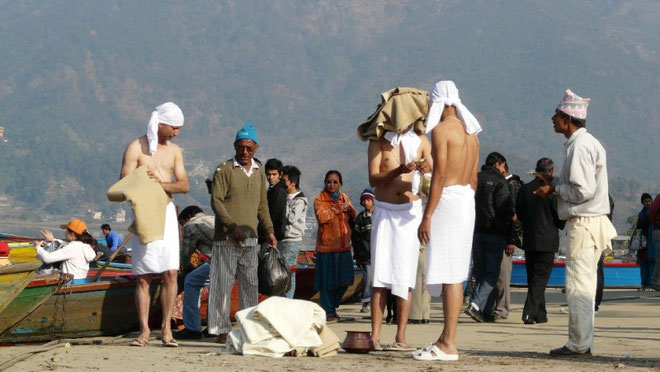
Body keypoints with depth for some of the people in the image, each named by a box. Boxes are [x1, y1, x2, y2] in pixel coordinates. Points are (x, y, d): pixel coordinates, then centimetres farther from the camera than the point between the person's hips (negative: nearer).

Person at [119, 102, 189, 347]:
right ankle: (144, 330, 3)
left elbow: (184, 185, 5)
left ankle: (166, 329, 3)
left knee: (170, 273, -3)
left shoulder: (174, 150, 12)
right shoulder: (136, 148, -3)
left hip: (167, 213, 4)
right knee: (143, 277, -1)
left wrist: (163, 184, -13)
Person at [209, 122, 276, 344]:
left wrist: (269, 230, 15)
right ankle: (222, 329, 1)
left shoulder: (259, 173, 15)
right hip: (226, 239, -5)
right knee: (223, 284, -4)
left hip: (250, 239, 5)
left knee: (250, 284, 6)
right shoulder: (224, 170, -3)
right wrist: (232, 226, -19)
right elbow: (216, 201, -10)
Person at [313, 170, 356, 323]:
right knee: (327, 281, -3)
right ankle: (328, 312, 4)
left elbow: (353, 216, 17)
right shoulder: (320, 199, -5)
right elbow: (321, 217, -20)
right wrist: (337, 209, -18)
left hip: (343, 246, 6)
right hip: (327, 246, -6)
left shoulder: (344, 198, 14)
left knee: (344, 280, 10)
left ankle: (333, 306, 26)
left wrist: (349, 209, -4)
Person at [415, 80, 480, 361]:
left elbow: (439, 176, -17)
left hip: (447, 200, -9)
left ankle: (449, 345, -10)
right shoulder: (470, 133, 16)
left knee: (448, 275, -9)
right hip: (467, 200, 9)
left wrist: (427, 216, -17)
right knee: (454, 275, 12)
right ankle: (446, 338, 18)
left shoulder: (441, 130, -10)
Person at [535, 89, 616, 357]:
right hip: (592, 221, 10)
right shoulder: (589, 142, 17)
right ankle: (582, 342, 16)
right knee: (585, 285, 12)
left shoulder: (579, 146, -15)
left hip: (583, 223, -10)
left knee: (578, 285, -7)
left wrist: (554, 189, -8)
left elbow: (583, 191, -21)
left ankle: (579, 345, -5)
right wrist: (555, 183, 13)